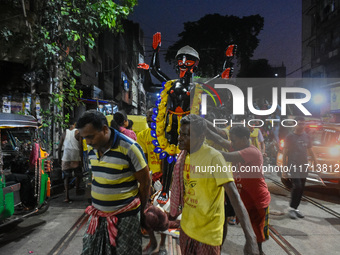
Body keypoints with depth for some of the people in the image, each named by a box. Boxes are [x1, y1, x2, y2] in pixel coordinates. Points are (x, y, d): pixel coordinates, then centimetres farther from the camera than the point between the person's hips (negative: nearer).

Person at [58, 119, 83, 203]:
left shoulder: (65, 133, 7)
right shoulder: (78, 132, -4)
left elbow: (59, 148, 8)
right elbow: (80, 147, -10)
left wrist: (59, 159, 16)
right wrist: (81, 159, -5)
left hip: (65, 158, 3)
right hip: (75, 158, -3)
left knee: (66, 177, 6)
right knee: (78, 174, 21)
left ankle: (67, 197, 2)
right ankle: (77, 189, 30)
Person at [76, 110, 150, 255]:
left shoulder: (129, 148, -19)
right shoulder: (92, 148, 1)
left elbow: (145, 182, -10)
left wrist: (140, 211, 2)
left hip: (124, 216, -6)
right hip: (97, 214, 6)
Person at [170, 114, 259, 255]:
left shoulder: (213, 157, -23)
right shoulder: (184, 155, -1)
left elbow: (234, 195, -29)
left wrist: (250, 237, -36)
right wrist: (174, 210, 22)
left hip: (208, 233, -6)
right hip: (186, 226, 6)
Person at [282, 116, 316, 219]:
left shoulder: (307, 137, 12)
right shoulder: (290, 137, -3)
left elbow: (310, 150, 19)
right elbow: (285, 152, -4)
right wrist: (284, 166, -8)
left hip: (304, 166, 6)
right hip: (293, 165, -6)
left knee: (301, 188, 7)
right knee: (297, 186, -17)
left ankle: (295, 208, 18)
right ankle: (291, 208, -3)